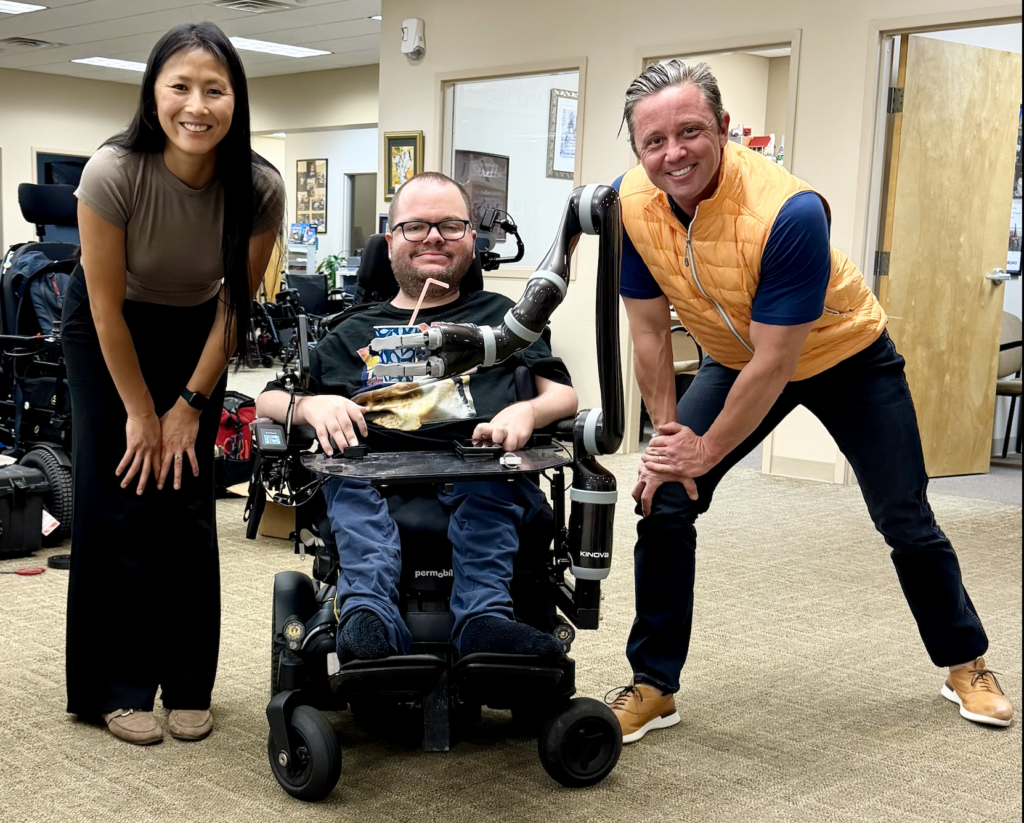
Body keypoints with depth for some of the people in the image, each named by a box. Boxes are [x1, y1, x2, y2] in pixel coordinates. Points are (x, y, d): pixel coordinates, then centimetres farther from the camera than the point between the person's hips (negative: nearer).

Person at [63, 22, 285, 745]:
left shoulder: (260, 189, -25)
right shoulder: (113, 173, -31)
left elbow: (236, 306, -12)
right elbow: (107, 305, -20)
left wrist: (191, 404, -8)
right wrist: (140, 411, -13)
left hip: (195, 335, 2)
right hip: (108, 331, -1)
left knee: (187, 505, -1)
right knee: (118, 504, -4)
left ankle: (187, 684, 13)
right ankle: (118, 687, 9)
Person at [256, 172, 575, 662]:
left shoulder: (500, 318, 28)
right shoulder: (353, 335, 28)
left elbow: (564, 395, 18)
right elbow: (265, 402, 23)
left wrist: (527, 411, -5)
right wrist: (310, 406, -1)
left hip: (480, 483, 0)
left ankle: (485, 616, -46)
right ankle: (367, 615, -48)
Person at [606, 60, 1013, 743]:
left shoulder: (788, 212, -38)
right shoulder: (632, 206, -23)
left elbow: (775, 365, -32)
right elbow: (649, 332, -11)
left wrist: (705, 452, -23)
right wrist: (667, 432, -11)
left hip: (847, 357, -3)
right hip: (734, 360, 4)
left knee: (906, 521, 6)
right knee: (665, 502, -9)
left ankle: (966, 663, 31)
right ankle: (654, 685, 5)